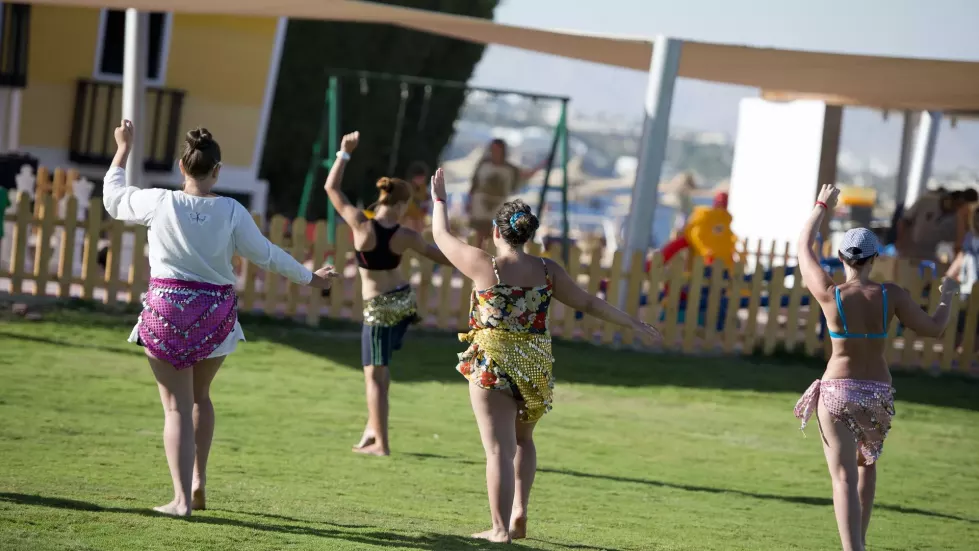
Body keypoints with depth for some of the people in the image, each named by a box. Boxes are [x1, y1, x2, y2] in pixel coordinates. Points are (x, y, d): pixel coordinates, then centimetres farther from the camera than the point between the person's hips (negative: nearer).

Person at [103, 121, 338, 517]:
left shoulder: (160, 203, -8)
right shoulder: (232, 212, -7)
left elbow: (113, 199, 9)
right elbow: (267, 255, 1)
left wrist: (123, 150, 22)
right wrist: (309, 278, 16)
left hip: (166, 308, -2)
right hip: (215, 313, 2)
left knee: (176, 406, 2)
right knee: (200, 395, 24)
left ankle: (182, 498, -4)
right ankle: (199, 479, 25)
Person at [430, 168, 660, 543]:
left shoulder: (485, 266, -9)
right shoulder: (547, 271, 0)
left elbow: (442, 237, 5)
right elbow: (588, 303, 9)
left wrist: (439, 199, 21)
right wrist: (632, 323, 20)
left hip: (492, 364, -4)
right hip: (535, 366, 4)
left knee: (499, 448, -3)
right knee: (522, 439, 24)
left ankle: (501, 528, -3)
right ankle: (519, 513, 19)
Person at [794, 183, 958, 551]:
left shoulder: (829, 295, -11)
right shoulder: (891, 296, -10)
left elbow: (804, 248, 4)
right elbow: (933, 328, 0)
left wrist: (822, 207, 17)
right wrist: (947, 298, 19)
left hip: (837, 392, -3)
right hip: (878, 393, 3)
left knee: (844, 476, -7)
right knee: (867, 463, 27)